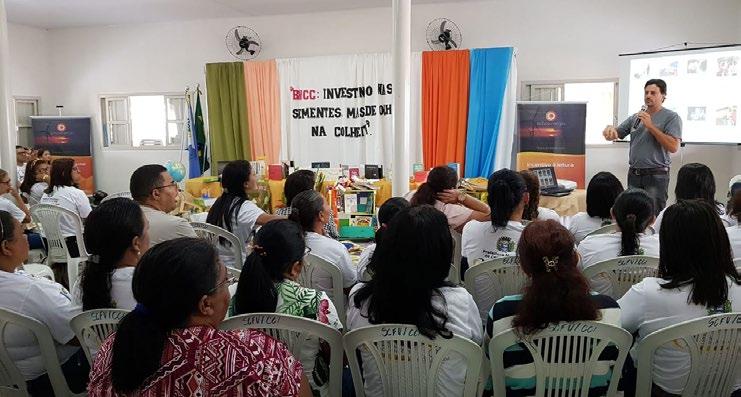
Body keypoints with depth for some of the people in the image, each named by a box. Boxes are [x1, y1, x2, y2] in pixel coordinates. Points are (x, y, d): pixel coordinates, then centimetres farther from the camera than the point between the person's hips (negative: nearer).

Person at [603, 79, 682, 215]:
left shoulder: (671, 117, -3)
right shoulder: (635, 117, 13)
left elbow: (673, 147, -14)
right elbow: (616, 134, 14)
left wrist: (651, 126, -15)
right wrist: (609, 129, -11)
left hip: (656, 176, -5)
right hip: (634, 174, 5)